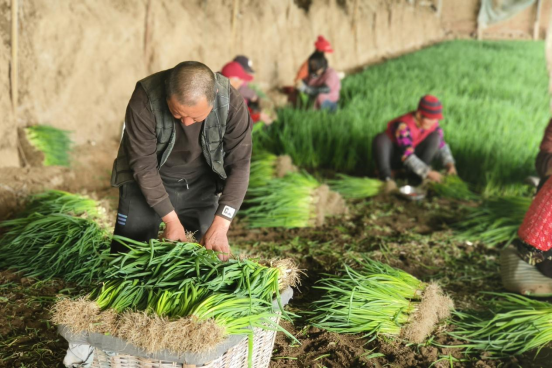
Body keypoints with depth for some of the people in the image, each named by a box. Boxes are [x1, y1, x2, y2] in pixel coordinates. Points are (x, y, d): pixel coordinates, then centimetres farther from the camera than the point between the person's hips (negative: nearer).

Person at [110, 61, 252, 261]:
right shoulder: (145, 100, -30)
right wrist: (171, 220, -25)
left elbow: (239, 164, -22)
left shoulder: (230, 101, -25)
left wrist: (220, 225, -30)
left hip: (201, 183, 2)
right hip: (146, 180, -1)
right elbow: (144, 165, -24)